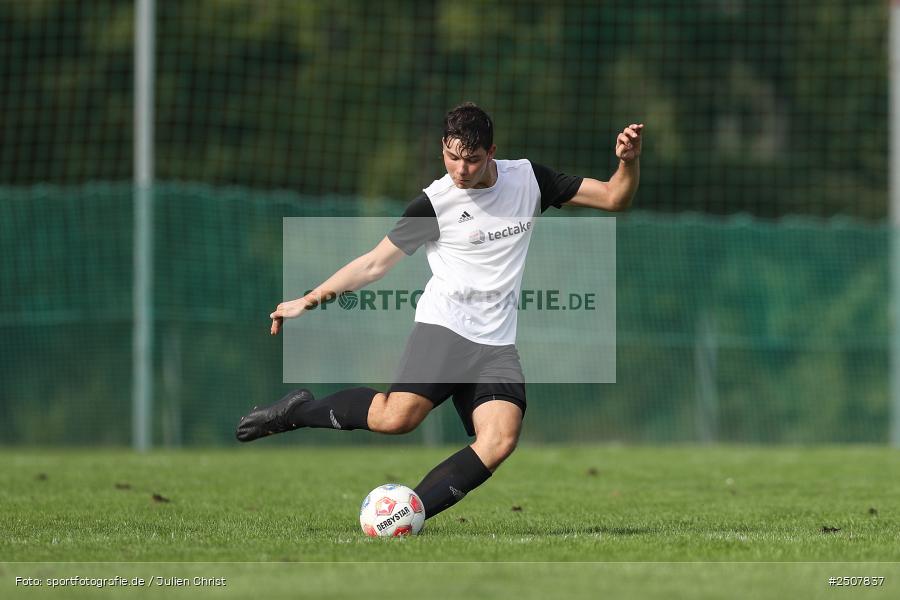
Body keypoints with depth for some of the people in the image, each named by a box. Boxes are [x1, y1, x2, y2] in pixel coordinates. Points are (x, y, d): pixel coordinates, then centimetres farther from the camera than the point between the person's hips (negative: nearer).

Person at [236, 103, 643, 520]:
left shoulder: (528, 179, 7)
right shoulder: (435, 203, -2)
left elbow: (614, 198, 11)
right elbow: (375, 264, 5)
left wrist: (628, 162, -9)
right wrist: (308, 301, 2)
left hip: (497, 344, 4)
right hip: (444, 326, -4)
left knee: (500, 441, -21)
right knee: (397, 417, -27)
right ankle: (301, 411, -4)